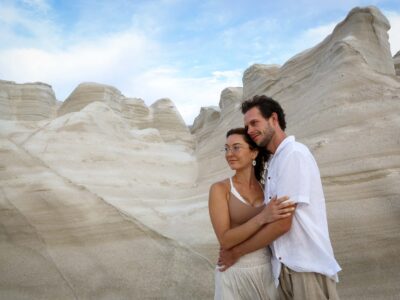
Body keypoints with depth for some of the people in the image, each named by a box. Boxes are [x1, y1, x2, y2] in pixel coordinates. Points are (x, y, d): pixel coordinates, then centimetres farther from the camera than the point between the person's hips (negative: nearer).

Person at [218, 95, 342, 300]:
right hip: (283, 267, 7)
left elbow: (282, 224, -18)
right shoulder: (273, 163, 13)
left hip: (308, 268, -7)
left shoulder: (294, 154, -14)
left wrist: (236, 253, -8)